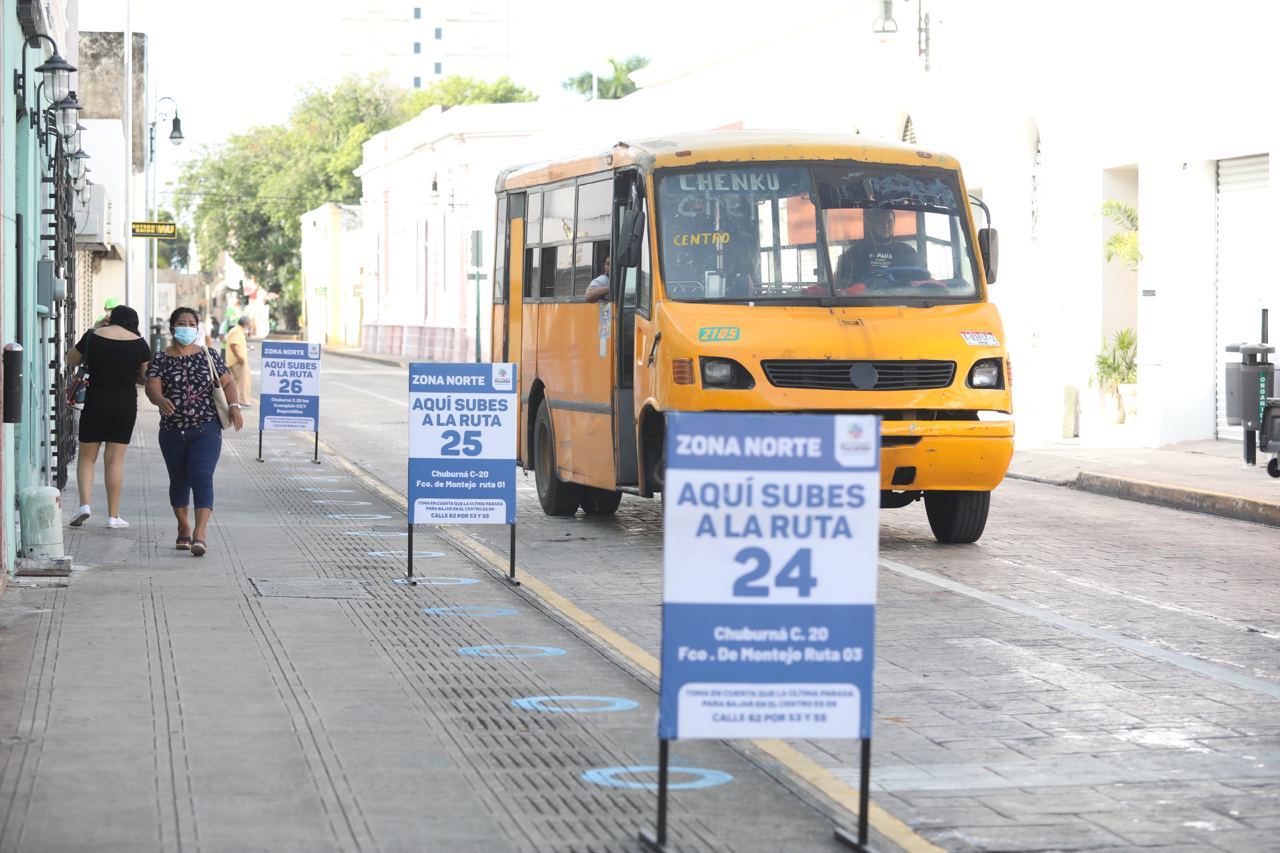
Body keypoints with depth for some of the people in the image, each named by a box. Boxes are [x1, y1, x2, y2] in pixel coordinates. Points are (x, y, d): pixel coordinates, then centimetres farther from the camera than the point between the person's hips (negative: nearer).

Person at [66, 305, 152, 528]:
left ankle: (84, 504, -8)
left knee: (87, 456, 10)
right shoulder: (139, 343, -3)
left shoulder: (93, 336, -4)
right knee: (115, 459, 5)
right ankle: (113, 516, 5)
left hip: (95, 401, 0)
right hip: (126, 404, 0)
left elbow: (71, 361, 10)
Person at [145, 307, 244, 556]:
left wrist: (234, 406, -11)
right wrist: (161, 400, -34)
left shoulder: (209, 356, 5)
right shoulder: (161, 359, 2)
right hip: (172, 430, 2)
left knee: (202, 479, -15)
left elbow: (227, 383, 8)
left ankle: (199, 535, -23)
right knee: (179, 480, 14)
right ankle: (183, 528, 33)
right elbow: (152, 386, -11)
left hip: (206, 429, -2)